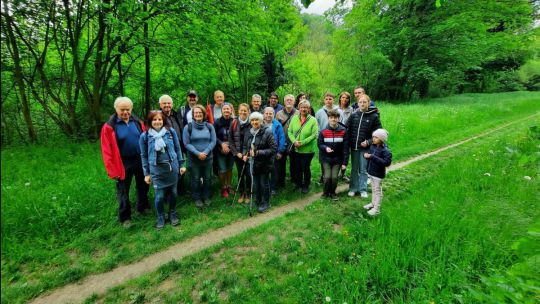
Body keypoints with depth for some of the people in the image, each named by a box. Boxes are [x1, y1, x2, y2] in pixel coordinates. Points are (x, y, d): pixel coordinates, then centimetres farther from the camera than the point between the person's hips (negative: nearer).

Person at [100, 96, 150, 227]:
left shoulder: (137, 122, 1)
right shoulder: (109, 127, -10)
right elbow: (107, 150, -11)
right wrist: (112, 169, -14)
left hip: (140, 160, 4)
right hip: (123, 163, -3)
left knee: (143, 186, 19)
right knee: (123, 192, 10)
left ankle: (143, 208, 40)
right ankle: (125, 217, 26)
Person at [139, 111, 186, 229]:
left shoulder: (171, 131, -3)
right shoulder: (145, 136, -4)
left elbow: (178, 149, 5)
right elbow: (144, 156, 2)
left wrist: (181, 165, 5)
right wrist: (146, 173, 3)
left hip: (172, 167, 1)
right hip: (156, 170, -1)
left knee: (173, 193, 13)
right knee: (159, 196, 2)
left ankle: (172, 214, 34)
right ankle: (160, 218, 26)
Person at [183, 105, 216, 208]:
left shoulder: (209, 126, 1)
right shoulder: (188, 127, -6)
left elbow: (213, 141, -1)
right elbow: (186, 143, -8)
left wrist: (205, 152, -14)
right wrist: (198, 153, -17)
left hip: (208, 158, 2)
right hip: (193, 159, -2)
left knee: (207, 178, 13)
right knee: (195, 179, 9)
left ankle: (206, 197, 31)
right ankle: (197, 198, 26)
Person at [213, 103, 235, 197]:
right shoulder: (217, 122, -5)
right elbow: (214, 136, -6)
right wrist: (222, 144, -16)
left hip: (231, 149, 2)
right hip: (221, 150, -2)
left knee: (229, 168, 12)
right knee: (222, 170, -1)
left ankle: (229, 186, 29)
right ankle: (223, 188, 19)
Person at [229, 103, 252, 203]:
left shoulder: (252, 123, -6)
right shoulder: (234, 123, 1)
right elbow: (230, 140, 3)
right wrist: (236, 152, -6)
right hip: (238, 154, 2)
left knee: (248, 174, 1)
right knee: (240, 174, 11)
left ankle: (248, 194, 21)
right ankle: (241, 193, 28)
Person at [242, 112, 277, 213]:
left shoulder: (267, 132, -15)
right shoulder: (249, 132, 5)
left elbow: (273, 149, -18)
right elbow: (245, 146, 21)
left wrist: (259, 152, -23)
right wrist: (245, 154, 3)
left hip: (264, 163, -5)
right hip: (253, 163, 6)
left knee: (264, 184, 7)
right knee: (255, 183, 16)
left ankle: (265, 203, 26)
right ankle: (258, 201, 37)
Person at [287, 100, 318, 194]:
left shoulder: (313, 120, -9)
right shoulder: (294, 118, 2)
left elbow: (314, 135, -14)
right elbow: (289, 131, 1)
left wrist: (302, 143, -19)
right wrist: (294, 141, -15)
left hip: (308, 149, -3)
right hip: (296, 149, 3)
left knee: (306, 168, 7)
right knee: (298, 167, 15)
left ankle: (306, 186, 27)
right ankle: (298, 184, 36)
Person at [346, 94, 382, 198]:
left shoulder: (374, 116, -5)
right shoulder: (353, 115, 1)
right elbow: (347, 129, 3)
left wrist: (368, 142, -14)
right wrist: (349, 142, -8)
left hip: (365, 148, -2)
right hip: (354, 147, 2)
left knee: (363, 169, 7)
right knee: (354, 169, 13)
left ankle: (363, 189, 22)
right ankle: (353, 188, 25)